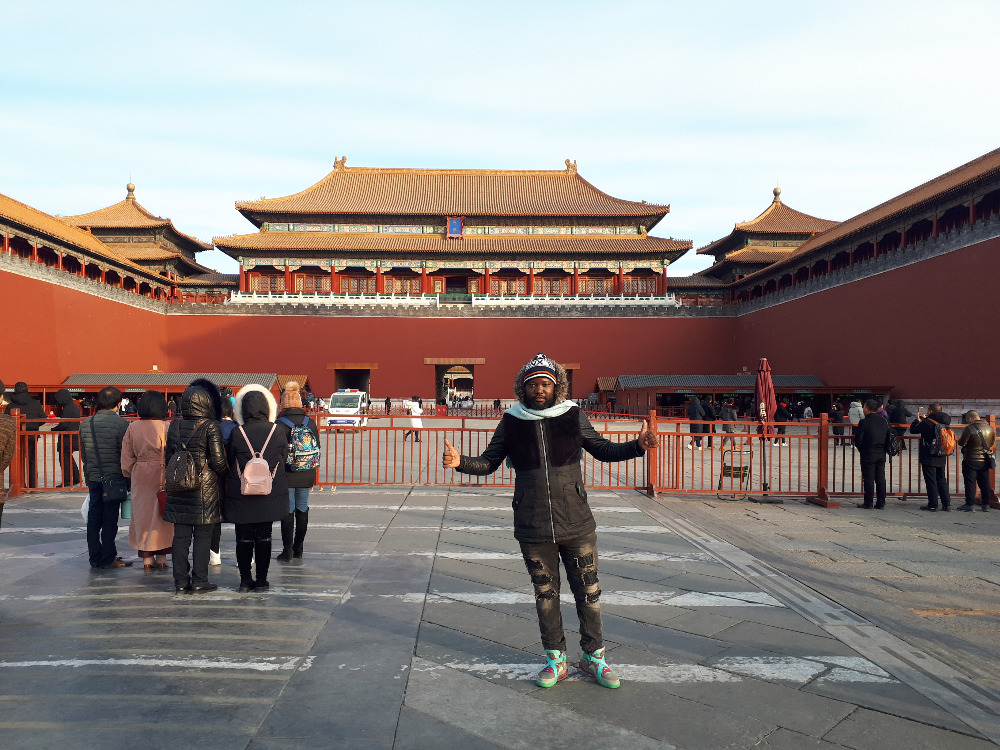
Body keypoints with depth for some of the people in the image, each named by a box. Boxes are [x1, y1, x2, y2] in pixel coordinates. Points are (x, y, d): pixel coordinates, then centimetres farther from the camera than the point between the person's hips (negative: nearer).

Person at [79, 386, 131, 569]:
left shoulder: (85, 424, 5)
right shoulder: (120, 423, -13)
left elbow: (83, 454, 13)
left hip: (93, 478, 5)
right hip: (113, 478, -5)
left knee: (94, 518, 12)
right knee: (110, 519, 1)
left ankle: (95, 557, 19)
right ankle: (108, 559, 7)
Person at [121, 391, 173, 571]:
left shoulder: (133, 428, 1)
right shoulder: (166, 427, -12)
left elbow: (127, 457, 7)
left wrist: (130, 475, 19)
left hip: (140, 476, 3)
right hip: (162, 475, -3)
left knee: (143, 514, 12)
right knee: (161, 513, 9)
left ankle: (147, 559, 17)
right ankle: (161, 558, 15)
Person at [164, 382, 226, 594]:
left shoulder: (174, 426, 4)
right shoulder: (211, 427, -11)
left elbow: (168, 457, 10)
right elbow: (218, 461, -13)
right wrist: (223, 476, 6)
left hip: (178, 490, 5)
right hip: (205, 490, -4)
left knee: (180, 536, 9)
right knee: (203, 535, 4)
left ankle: (181, 582, 14)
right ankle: (199, 582, 7)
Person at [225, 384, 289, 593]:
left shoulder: (237, 433, -9)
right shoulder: (278, 431, -7)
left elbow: (230, 461, 2)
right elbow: (284, 457, 4)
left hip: (241, 496, -1)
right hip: (270, 496, 1)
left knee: (244, 538, 10)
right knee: (264, 538, 10)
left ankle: (245, 580, 14)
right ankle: (261, 580, 15)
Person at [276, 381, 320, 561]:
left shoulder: (279, 424, -10)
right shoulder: (311, 423, 3)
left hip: (286, 476, -4)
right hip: (306, 476, 4)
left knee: (288, 511, 2)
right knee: (302, 510, 12)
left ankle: (287, 551, 4)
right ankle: (298, 549, 21)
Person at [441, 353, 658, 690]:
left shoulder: (573, 416, -1)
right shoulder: (511, 422, 0)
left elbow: (603, 450, 10)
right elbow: (489, 462, 7)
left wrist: (637, 446, -5)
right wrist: (460, 461, -11)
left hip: (577, 525, 0)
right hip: (533, 528, 0)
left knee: (588, 592, 10)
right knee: (545, 594, 13)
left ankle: (593, 656, 30)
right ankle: (555, 660, 31)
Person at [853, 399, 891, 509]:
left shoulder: (864, 422, -13)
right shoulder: (884, 421, 6)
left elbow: (858, 440, -12)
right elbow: (888, 437, 11)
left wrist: (861, 450, 5)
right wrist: (883, 448, 17)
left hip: (868, 455, -5)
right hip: (881, 454, 6)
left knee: (868, 478, 0)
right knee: (880, 478, 8)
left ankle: (868, 502, 4)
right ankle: (881, 503, 11)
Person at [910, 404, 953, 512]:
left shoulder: (927, 423, -16)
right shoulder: (944, 423, 4)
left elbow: (913, 430, -5)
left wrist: (917, 420, 12)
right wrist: (925, 419, 25)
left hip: (928, 458, -6)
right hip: (941, 458, 6)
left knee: (931, 481, -1)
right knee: (942, 481, 14)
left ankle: (933, 505, 1)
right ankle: (946, 504, 15)